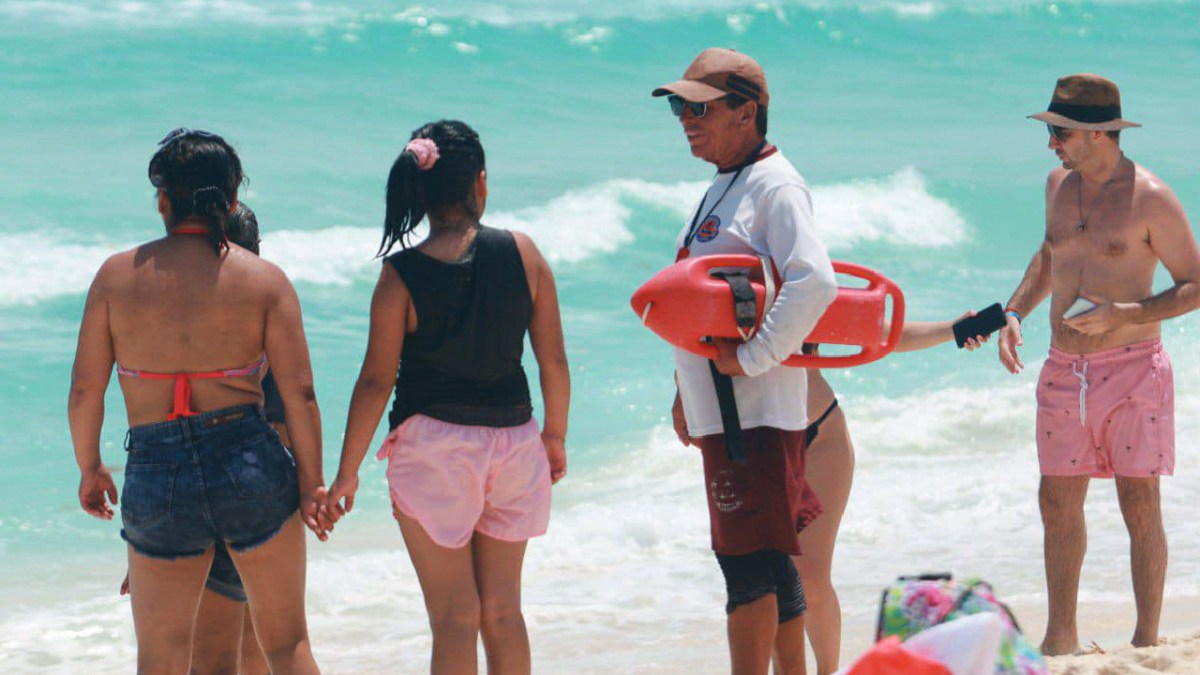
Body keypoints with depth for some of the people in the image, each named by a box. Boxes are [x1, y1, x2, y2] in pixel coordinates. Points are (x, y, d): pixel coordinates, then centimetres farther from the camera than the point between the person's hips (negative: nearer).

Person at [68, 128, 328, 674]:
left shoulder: (118, 275, -1)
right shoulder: (265, 280, -2)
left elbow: (85, 390, 0)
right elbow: (299, 391, -5)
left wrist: (89, 470, 15)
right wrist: (312, 480, 6)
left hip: (155, 480, 0)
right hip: (252, 467, 0)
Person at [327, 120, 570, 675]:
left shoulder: (401, 275, -10)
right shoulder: (522, 254, -3)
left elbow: (376, 381, -10)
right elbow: (554, 361, 2)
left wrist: (346, 473, -2)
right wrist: (555, 437, 16)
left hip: (433, 445, -3)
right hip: (512, 440, 3)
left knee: (454, 617, 1)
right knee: (503, 610, 14)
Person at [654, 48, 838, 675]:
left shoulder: (774, 186, -13)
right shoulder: (723, 188, 18)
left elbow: (814, 282, -27)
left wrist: (751, 358, -24)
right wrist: (688, 389, 20)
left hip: (753, 409, -10)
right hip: (722, 409, 10)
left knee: (747, 559, -9)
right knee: (770, 562, 14)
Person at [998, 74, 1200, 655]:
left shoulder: (1151, 199, -10)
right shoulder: (1059, 184, 9)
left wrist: (1122, 314, -19)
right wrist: (1014, 313, 12)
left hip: (1133, 370, -6)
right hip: (1065, 369, 6)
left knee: (1140, 508, -3)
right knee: (1058, 503, 7)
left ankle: (1146, 640, 6)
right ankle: (1060, 637, 18)